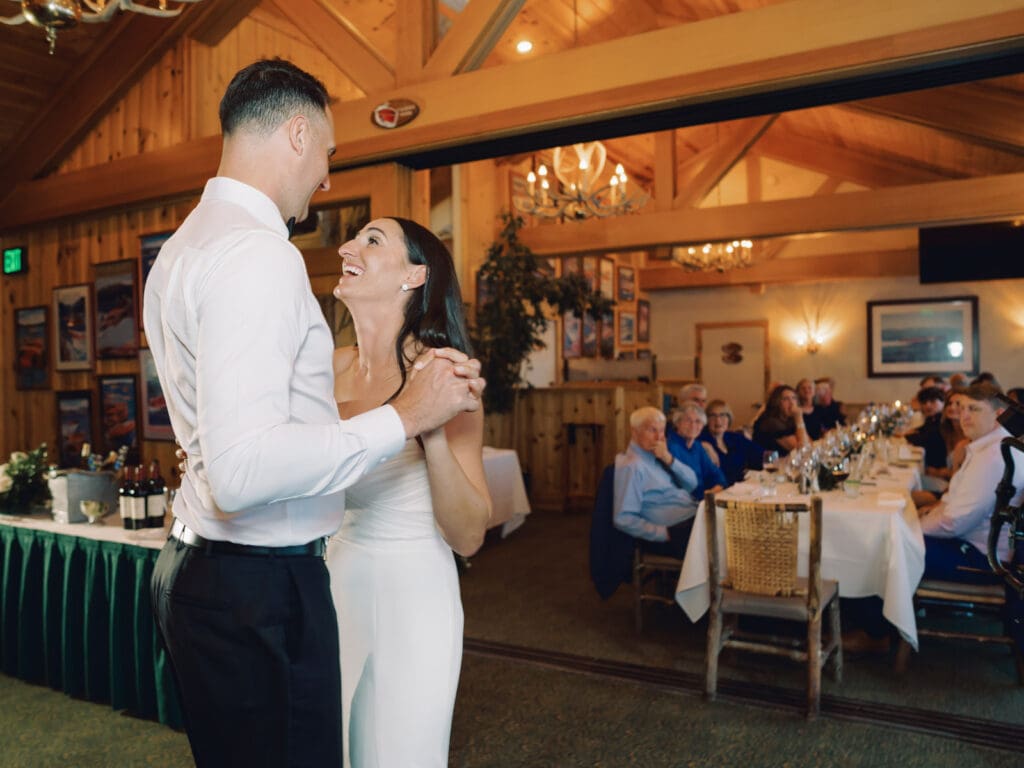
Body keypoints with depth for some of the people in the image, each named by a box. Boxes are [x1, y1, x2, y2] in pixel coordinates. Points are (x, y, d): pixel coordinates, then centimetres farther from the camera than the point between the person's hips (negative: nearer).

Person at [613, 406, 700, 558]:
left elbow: (692, 484, 10)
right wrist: (665, 534, -21)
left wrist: (669, 459, -6)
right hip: (675, 531, -9)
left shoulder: (656, 456, 14)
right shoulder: (632, 466, -11)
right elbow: (624, 519, -18)